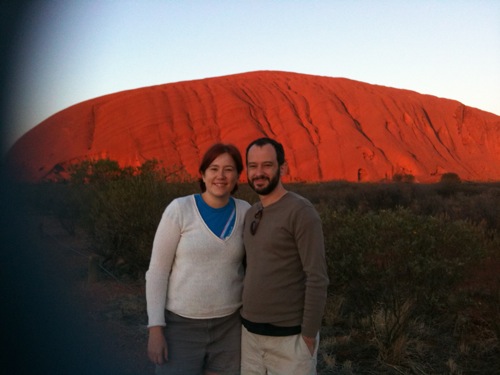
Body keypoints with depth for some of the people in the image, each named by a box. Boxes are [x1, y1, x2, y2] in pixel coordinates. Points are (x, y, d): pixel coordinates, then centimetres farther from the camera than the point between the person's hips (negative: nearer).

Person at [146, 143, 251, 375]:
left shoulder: (245, 212, -1)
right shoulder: (179, 209, -12)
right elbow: (157, 271, -9)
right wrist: (155, 329, -12)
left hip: (228, 326, 3)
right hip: (181, 324, -3)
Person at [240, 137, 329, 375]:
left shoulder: (301, 212, -16)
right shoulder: (252, 214, 10)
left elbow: (317, 279, -18)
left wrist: (308, 336, -17)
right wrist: (248, 319, 17)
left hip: (290, 336, -7)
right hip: (252, 332, 7)